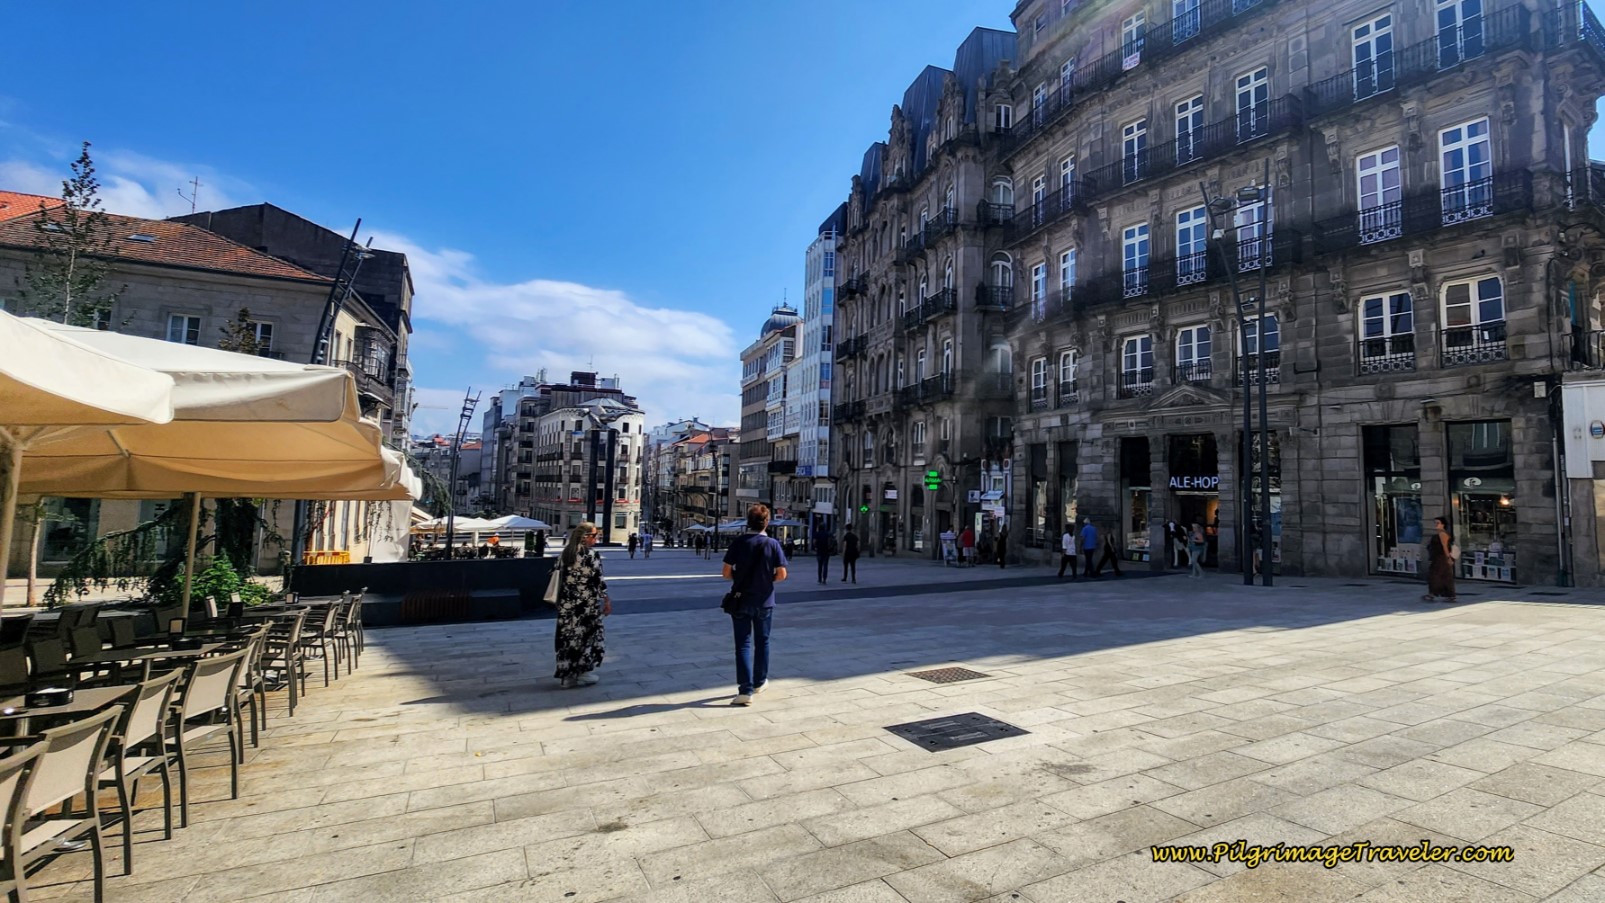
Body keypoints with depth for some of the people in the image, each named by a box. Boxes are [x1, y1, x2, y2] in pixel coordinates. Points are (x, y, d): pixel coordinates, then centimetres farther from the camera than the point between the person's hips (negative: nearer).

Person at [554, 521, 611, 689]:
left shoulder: (565, 553, 5)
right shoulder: (591, 555, -16)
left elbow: (560, 577, 11)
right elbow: (598, 581, -14)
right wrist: (606, 601, -4)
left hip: (566, 602, 6)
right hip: (587, 604, -6)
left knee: (567, 636, 11)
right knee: (586, 636, 7)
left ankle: (568, 676, 16)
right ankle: (583, 673, 15)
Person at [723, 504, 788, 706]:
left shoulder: (738, 543, -8)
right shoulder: (773, 544, -8)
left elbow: (726, 573, -8)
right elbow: (781, 574, -9)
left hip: (741, 600, -1)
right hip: (764, 601, 1)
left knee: (743, 644, 2)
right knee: (762, 641, 18)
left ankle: (745, 690, -5)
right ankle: (759, 682, 32)